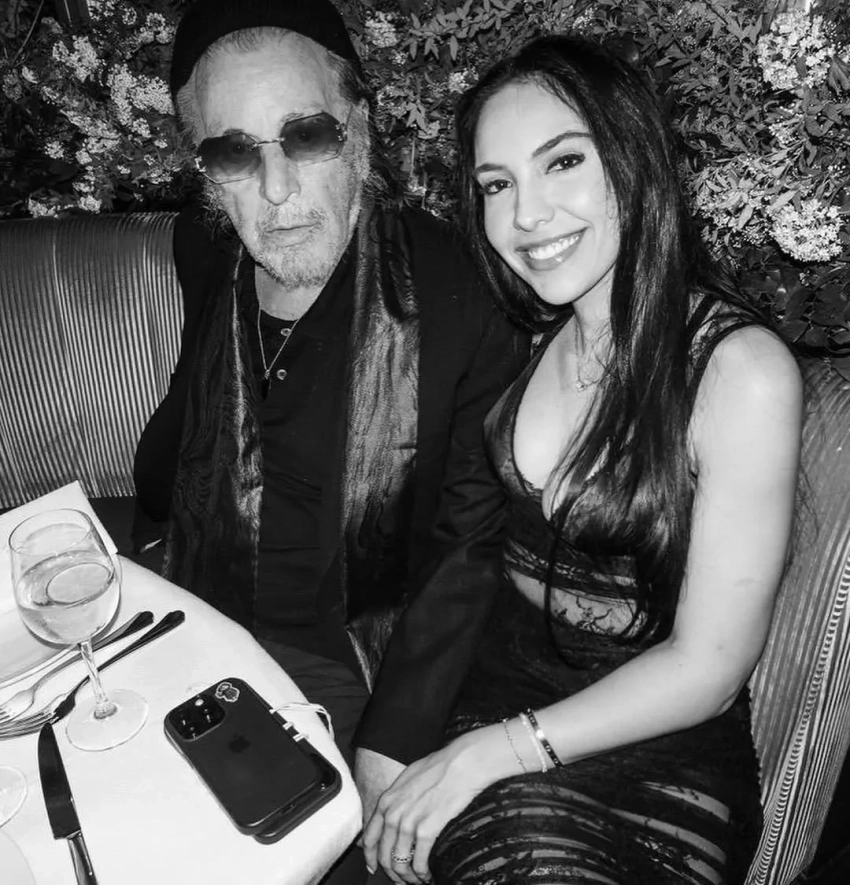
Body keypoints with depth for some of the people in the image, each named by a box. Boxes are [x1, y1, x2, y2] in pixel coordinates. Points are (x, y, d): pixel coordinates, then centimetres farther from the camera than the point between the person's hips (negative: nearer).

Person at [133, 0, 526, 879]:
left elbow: (472, 543, -14)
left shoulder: (457, 296, -19)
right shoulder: (204, 250, -3)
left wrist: (394, 741, -19)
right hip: (194, 628, 5)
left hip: (350, 660, -4)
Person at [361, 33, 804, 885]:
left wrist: (493, 752, -16)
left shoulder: (742, 369, -15)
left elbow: (707, 668, -13)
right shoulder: (530, 337, 1)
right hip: (487, 683, 3)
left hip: (652, 746, -3)